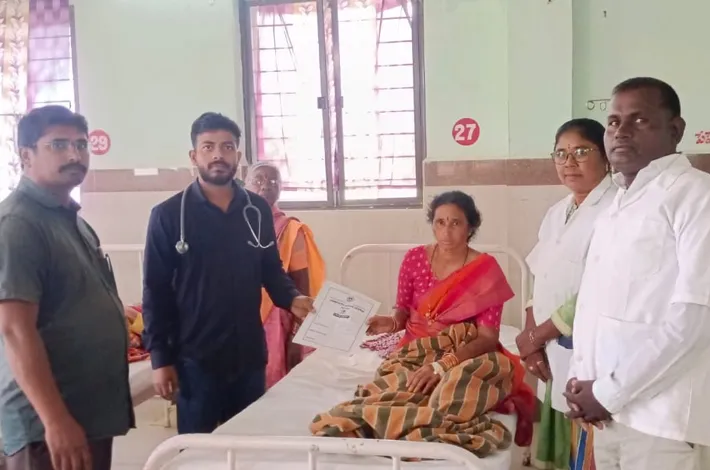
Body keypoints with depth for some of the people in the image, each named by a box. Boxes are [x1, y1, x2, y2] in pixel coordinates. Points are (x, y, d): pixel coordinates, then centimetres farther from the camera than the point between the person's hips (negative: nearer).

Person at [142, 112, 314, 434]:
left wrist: (291, 299, -8)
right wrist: (160, 357, -7)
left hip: (249, 354, 4)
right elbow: (156, 291, -5)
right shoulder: (168, 215, -5)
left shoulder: (258, 211, 4)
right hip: (195, 357, -3)